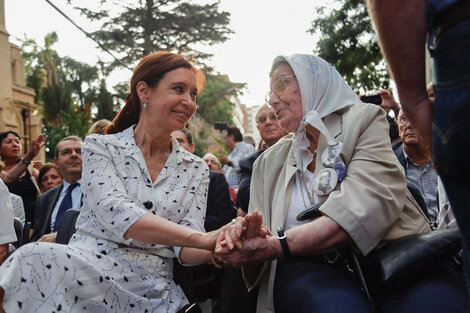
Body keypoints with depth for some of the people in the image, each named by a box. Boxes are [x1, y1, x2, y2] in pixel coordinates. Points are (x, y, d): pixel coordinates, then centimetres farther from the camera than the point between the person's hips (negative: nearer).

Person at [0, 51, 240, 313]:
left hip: (151, 291, 2)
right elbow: (115, 213, -15)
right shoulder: (101, 147, 3)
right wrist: (201, 238, -26)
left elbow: (186, 250, 3)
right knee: (38, 257, -34)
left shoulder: (196, 170, 11)